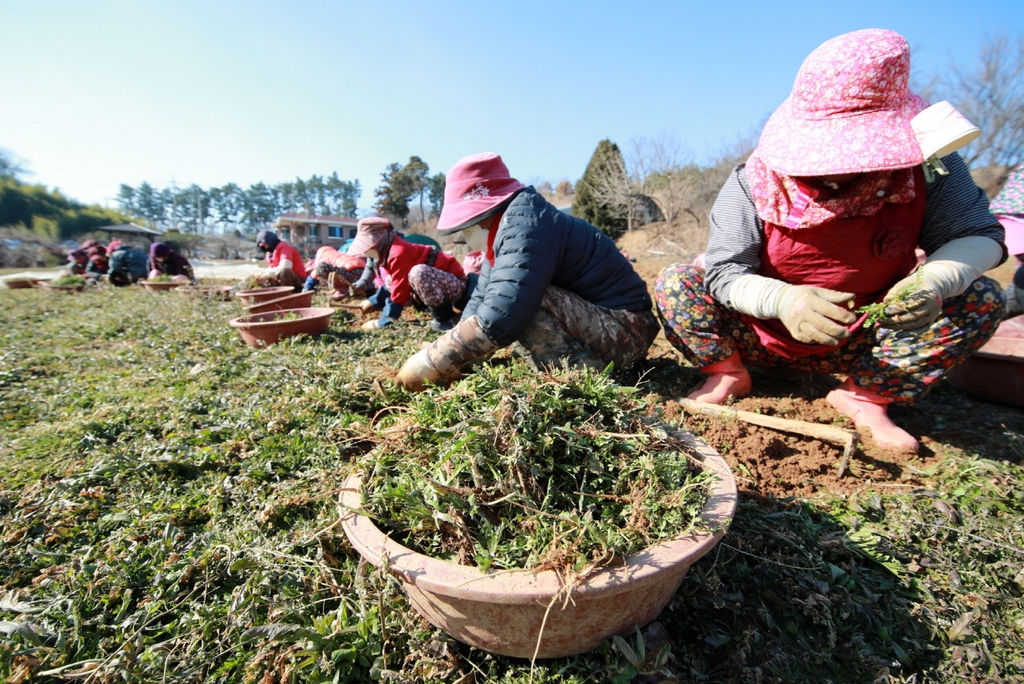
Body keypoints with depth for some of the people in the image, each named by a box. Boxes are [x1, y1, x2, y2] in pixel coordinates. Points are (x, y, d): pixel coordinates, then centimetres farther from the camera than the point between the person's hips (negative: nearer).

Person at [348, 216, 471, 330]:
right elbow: (393, 285, 19)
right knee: (389, 283, 14)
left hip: (454, 284, -10)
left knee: (417, 273, -37)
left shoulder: (398, 253, -23)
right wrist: (373, 301, 13)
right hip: (436, 282, 10)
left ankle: (445, 318, -16)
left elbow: (400, 291, -22)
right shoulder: (387, 251, 7)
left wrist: (384, 322, -15)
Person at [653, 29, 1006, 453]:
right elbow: (725, 272, -23)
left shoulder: (929, 166, -12)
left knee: (981, 299, -16)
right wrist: (782, 299, -44)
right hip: (765, 333, -2)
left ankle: (866, 396, -4)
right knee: (676, 285, -22)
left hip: (863, 344, 3)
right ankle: (727, 373, 0)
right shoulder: (754, 183, -19)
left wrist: (934, 281, -32)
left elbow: (980, 234, -7)